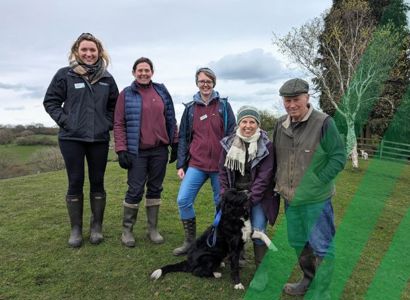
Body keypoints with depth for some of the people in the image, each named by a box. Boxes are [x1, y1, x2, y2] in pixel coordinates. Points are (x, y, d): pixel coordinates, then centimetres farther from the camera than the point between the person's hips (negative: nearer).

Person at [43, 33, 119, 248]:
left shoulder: (107, 78, 7)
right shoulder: (65, 74, -1)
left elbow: (114, 105, 16)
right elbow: (50, 101, 3)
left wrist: (108, 123, 4)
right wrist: (64, 121, -7)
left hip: (99, 139, 2)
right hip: (71, 138, -2)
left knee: (97, 182, 7)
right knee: (75, 183, 4)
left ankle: (97, 226, 21)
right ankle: (76, 228, 17)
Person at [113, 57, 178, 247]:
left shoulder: (162, 92, 9)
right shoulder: (126, 94, 0)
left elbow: (170, 119, 12)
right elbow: (119, 124, -3)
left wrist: (175, 143, 9)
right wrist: (121, 150, -10)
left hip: (160, 150, 3)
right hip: (137, 152, -3)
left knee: (155, 189, 10)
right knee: (135, 191, -1)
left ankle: (153, 229, 23)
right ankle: (127, 230, 17)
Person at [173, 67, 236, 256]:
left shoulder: (224, 105, 4)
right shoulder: (190, 108, 9)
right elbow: (183, 138, 10)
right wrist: (180, 165, 5)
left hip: (220, 165, -1)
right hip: (196, 164, 2)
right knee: (183, 200, -7)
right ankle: (190, 240, 12)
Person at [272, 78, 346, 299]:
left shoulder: (323, 123, -15)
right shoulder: (281, 124, 3)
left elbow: (338, 158, -13)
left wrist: (317, 182, -16)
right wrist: (279, 183, 7)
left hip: (316, 200, -6)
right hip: (290, 198, 6)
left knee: (321, 247, 5)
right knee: (298, 242, 20)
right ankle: (309, 280, 42)